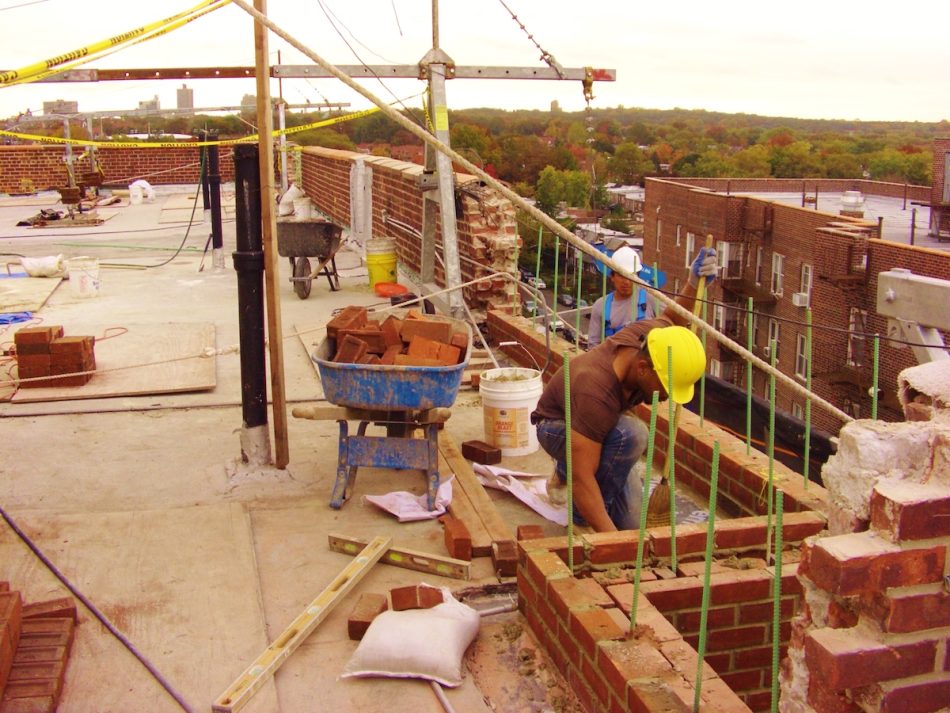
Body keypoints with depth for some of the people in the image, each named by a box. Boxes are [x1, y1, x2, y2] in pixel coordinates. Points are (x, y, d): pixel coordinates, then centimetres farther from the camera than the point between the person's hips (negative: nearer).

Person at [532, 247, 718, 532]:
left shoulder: (641, 335, -23)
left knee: (634, 522, 3)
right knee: (631, 434, -38)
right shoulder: (597, 392, -43)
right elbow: (582, 479, -43)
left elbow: (670, 319, 5)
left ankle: (565, 471, 25)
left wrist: (695, 283, -12)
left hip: (595, 432, 8)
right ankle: (583, 515, -17)